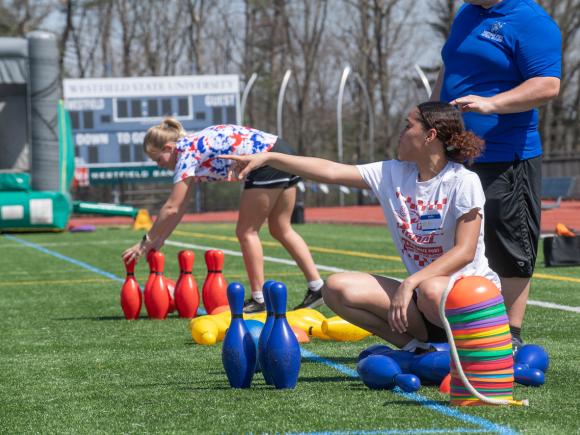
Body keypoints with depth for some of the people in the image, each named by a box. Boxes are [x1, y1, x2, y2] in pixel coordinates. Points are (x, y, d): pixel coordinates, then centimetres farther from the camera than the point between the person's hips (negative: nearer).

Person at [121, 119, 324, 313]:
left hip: (267, 161, -9)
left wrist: (147, 241, -3)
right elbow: (179, 206, 20)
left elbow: (172, 208, -10)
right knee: (281, 230, 16)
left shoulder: (187, 152, -9)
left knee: (247, 232, 2)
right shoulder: (192, 146, 17)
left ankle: (259, 300, 6)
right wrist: (159, 239, 18)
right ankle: (317, 288, 15)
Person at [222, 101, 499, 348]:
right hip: (419, 287, 6)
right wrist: (269, 158, -1)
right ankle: (418, 346, -8)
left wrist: (410, 284, -29)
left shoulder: (463, 182, -12)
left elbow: (465, 252, -19)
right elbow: (331, 171, 4)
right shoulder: (393, 174, 6)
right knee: (337, 288, -10)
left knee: (431, 289, -41)